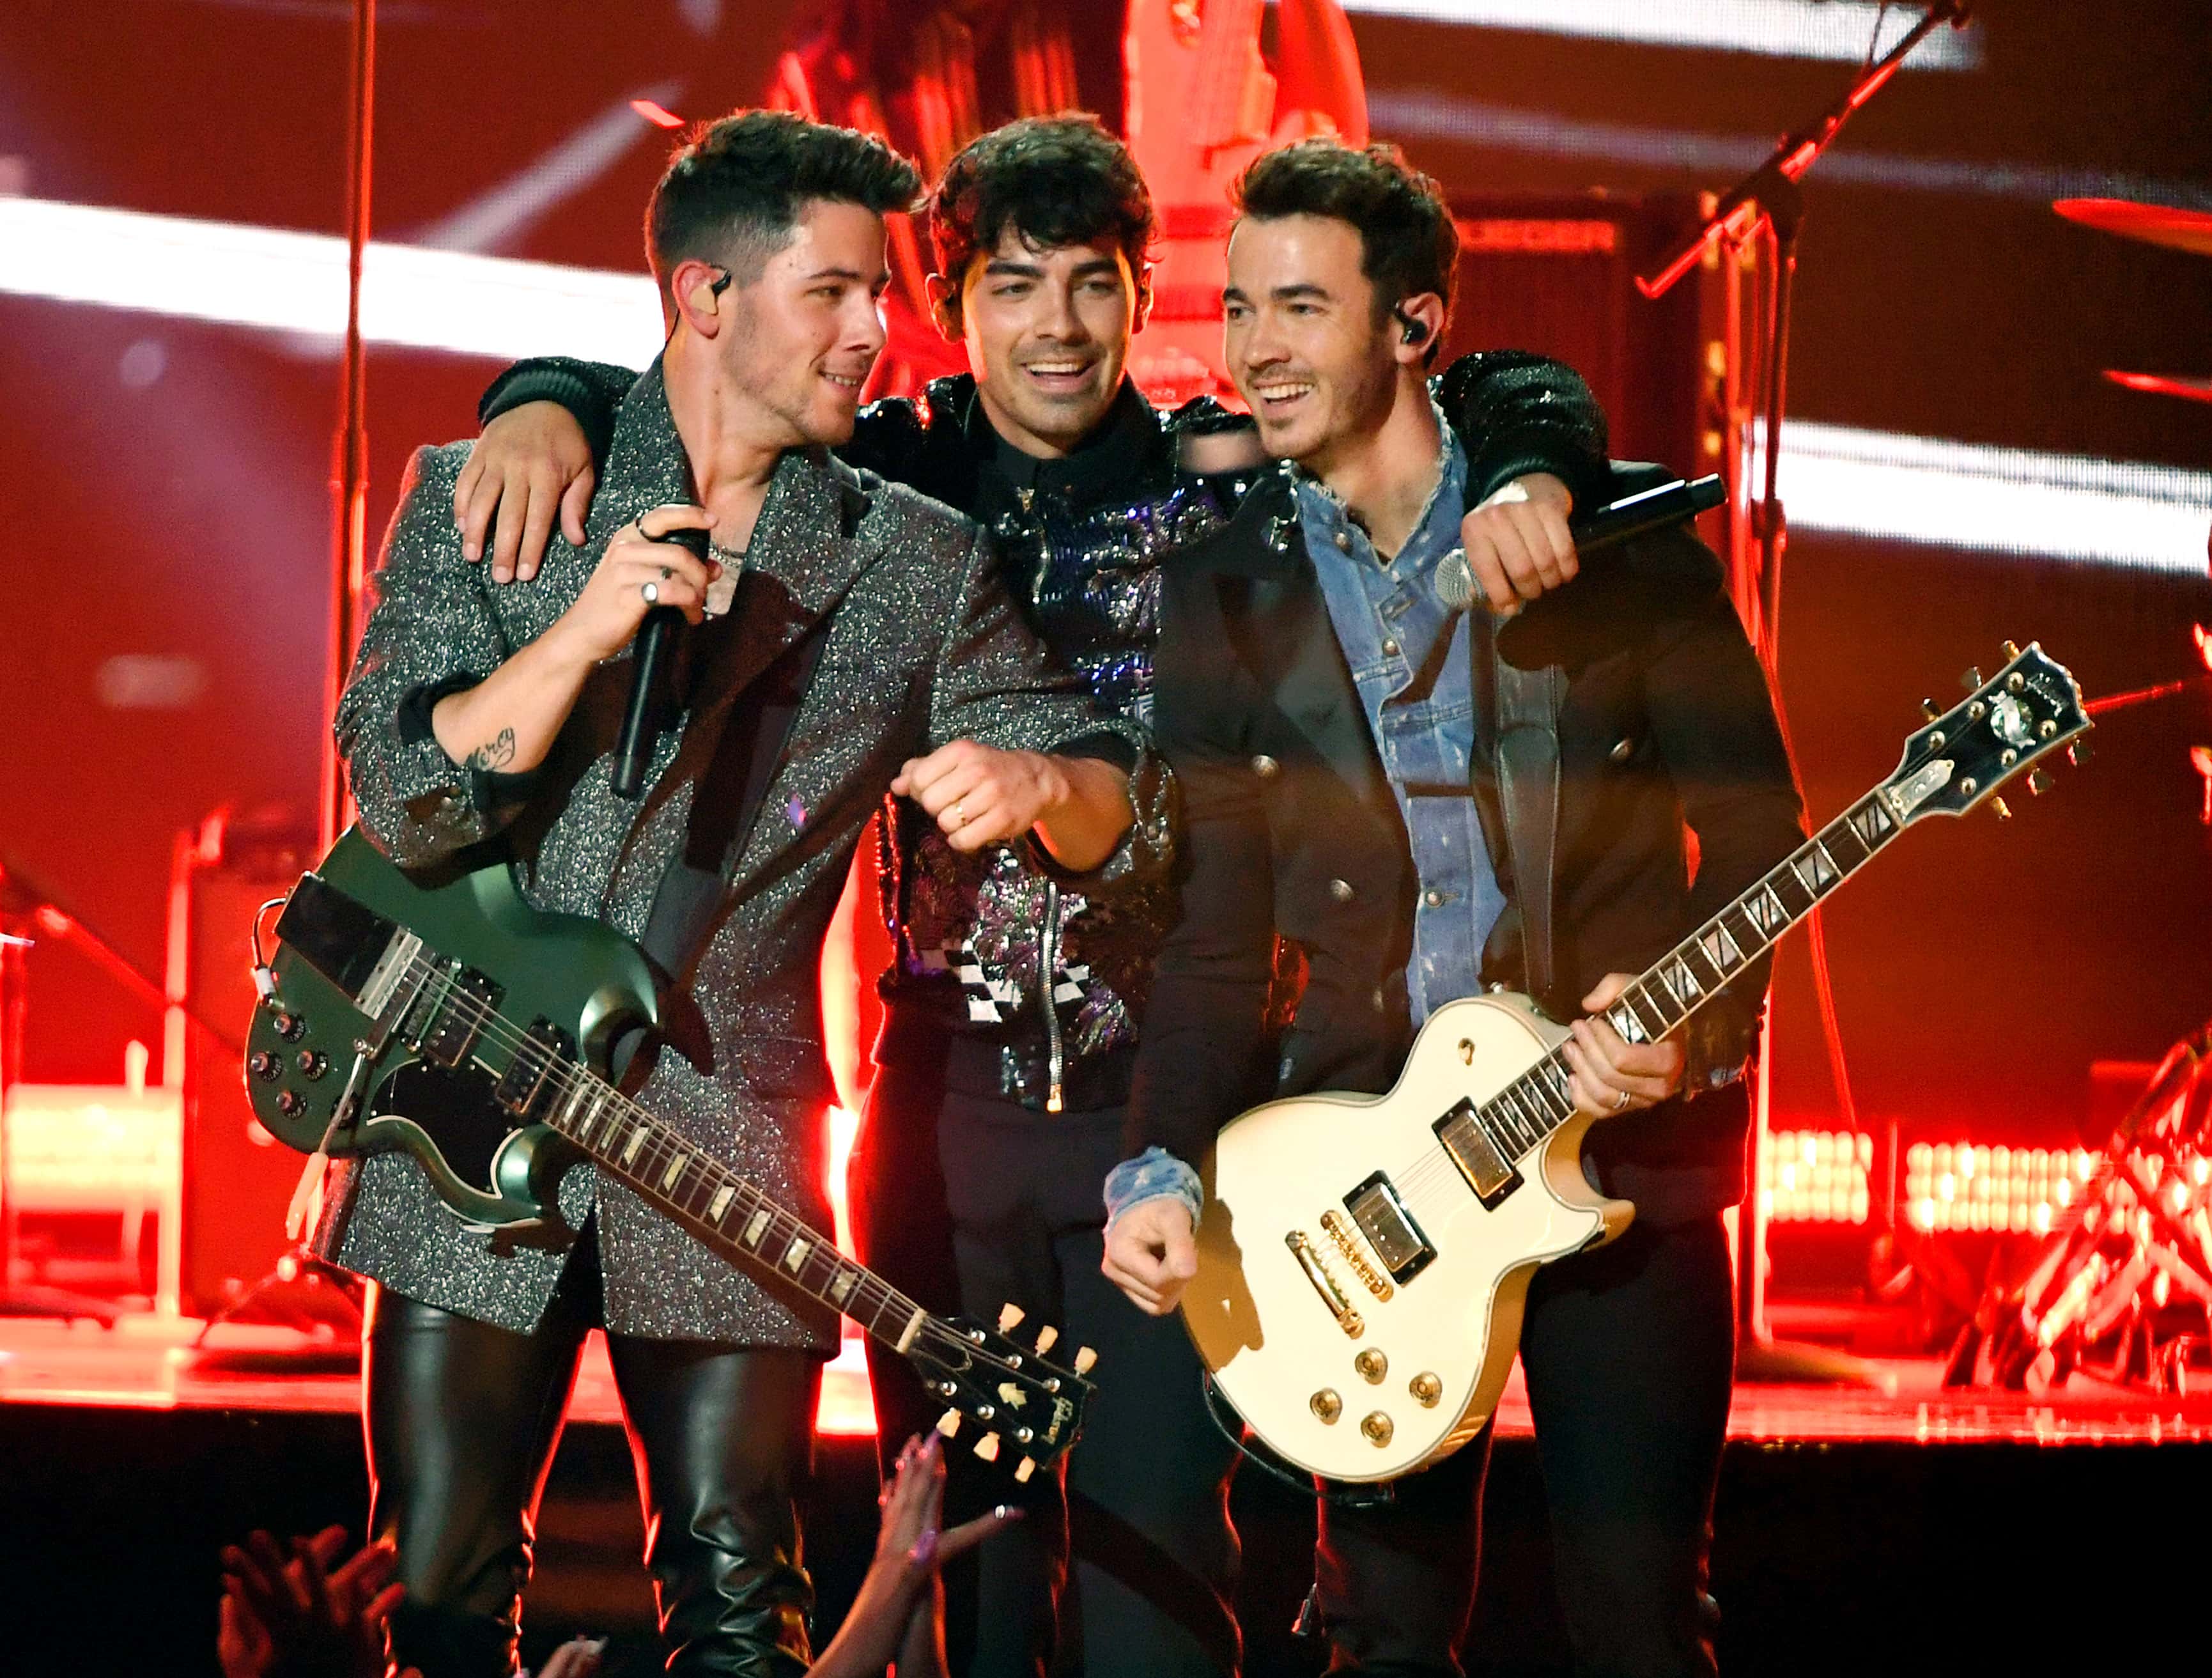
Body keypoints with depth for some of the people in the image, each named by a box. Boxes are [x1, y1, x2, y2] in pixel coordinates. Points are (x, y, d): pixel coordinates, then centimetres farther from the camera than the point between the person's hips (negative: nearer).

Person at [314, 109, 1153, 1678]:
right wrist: (589, 630, -23)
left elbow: (1115, 806, 5)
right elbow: (402, 797, -9)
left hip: (727, 1150, 1)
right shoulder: (480, 496, 1)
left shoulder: (924, 565, 4)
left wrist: (1035, 781, -19)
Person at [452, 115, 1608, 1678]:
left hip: (1168, 1096, -2)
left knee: (1158, 1536, -3)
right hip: (949, 1095, 2)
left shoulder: (1231, 482, 1)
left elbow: (1513, 390, 3)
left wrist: (1524, 475, -18)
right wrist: (548, 407, -11)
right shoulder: (894, 479, 5)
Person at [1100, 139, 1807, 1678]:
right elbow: (1220, 928, 7)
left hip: (1622, 1145, -2)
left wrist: (1696, 1026, -17)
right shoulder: (1222, 591, 7)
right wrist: (1164, 1167, -5)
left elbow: (1755, 821, 0)